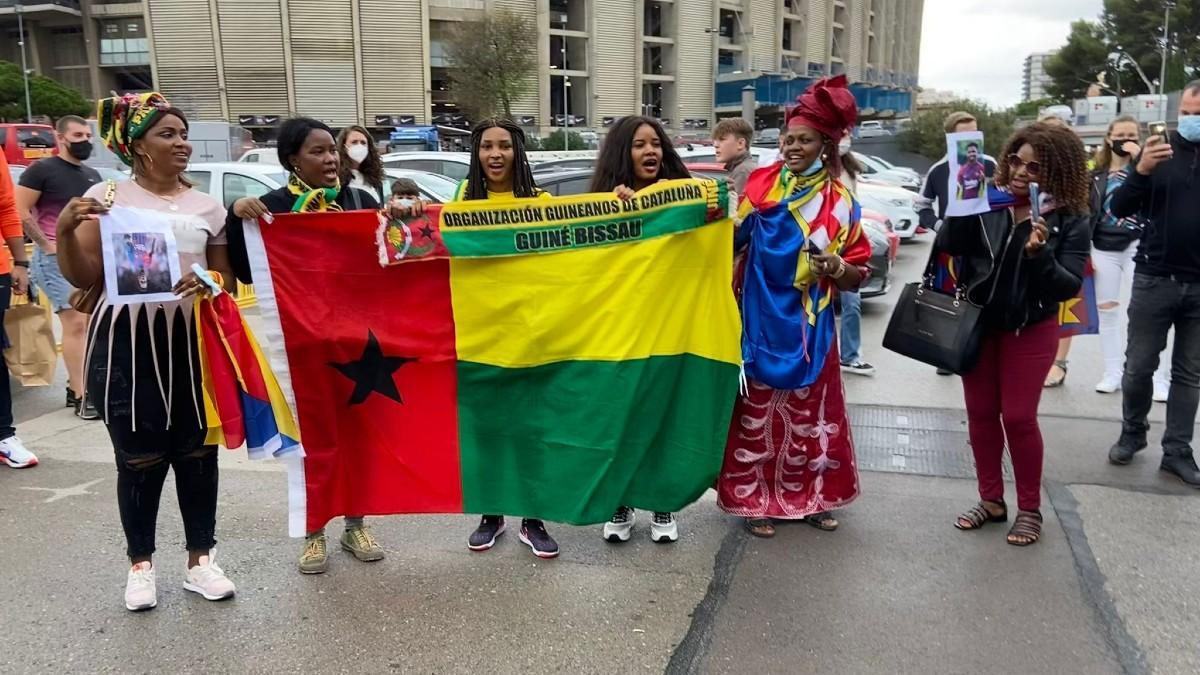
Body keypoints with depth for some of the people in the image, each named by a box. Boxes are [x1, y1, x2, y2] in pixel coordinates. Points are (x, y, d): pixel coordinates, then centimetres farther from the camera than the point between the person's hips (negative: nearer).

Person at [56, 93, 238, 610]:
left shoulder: (207, 207, 9)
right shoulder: (107, 196, 2)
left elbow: (227, 280, 12)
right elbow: (82, 278, 0)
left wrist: (209, 283, -10)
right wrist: (65, 230, -17)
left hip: (193, 341, 2)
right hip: (125, 343, -2)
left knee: (197, 454, 6)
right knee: (140, 459, 4)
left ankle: (200, 560, 21)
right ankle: (140, 564, 23)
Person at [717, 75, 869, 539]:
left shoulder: (841, 202, 1)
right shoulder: (761, 184, 1)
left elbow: (858, 276, 4)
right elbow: (734, 239, 5)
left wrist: (835, 266, -16)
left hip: (809, 328, 1)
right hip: (760, 322, -1)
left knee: (811, 412, 10)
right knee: (758, 410, 3)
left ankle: (808, 496, 26)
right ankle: (756, 499, 16)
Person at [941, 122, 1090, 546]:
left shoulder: (1071, 220, -8)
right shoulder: (989, 200, -4)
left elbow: (1068, 286, -13)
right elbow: (947, 244, -13)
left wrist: (1039, 254, -29)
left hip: (1030, 330, -3)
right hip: (977, 322, 3)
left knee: (1019, 416, 0)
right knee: (980, 412, 9)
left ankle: (1030, 509, 19)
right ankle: (991, 499, 25)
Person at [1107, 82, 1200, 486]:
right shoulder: (1160, 150, 1)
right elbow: (1119, 209, -4)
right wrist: (1141, 171, -20)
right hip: (1155, 279, -1)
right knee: (1138, 366, 6)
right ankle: (1132, 433, 26)